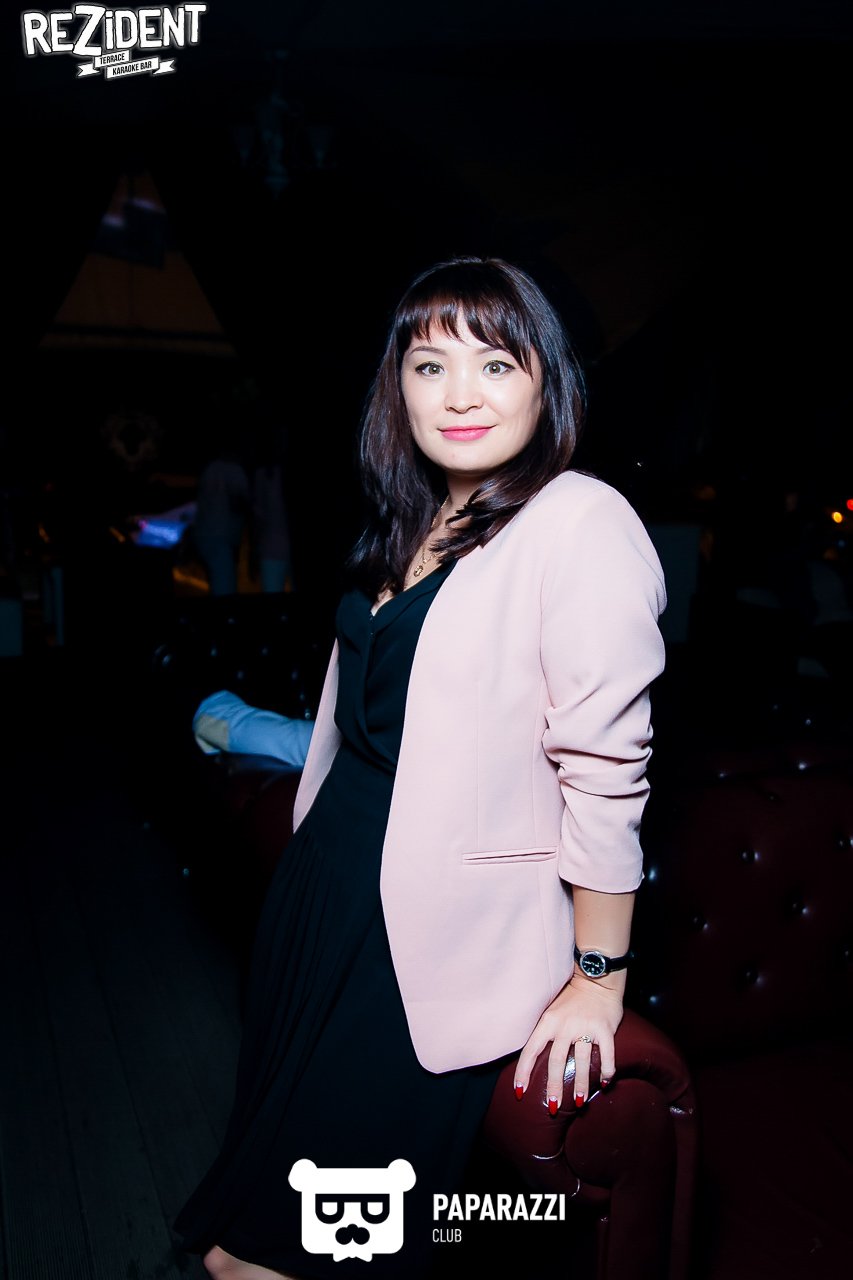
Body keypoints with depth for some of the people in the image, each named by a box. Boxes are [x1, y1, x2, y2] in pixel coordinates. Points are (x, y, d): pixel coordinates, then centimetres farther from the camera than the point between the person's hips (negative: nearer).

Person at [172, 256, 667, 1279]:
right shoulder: (409, 520, 7)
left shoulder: (582, 526, -19)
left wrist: (598, 977, -16)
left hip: (444, 922, -7)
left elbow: (605, 769, -20)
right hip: (328, 874, 8)